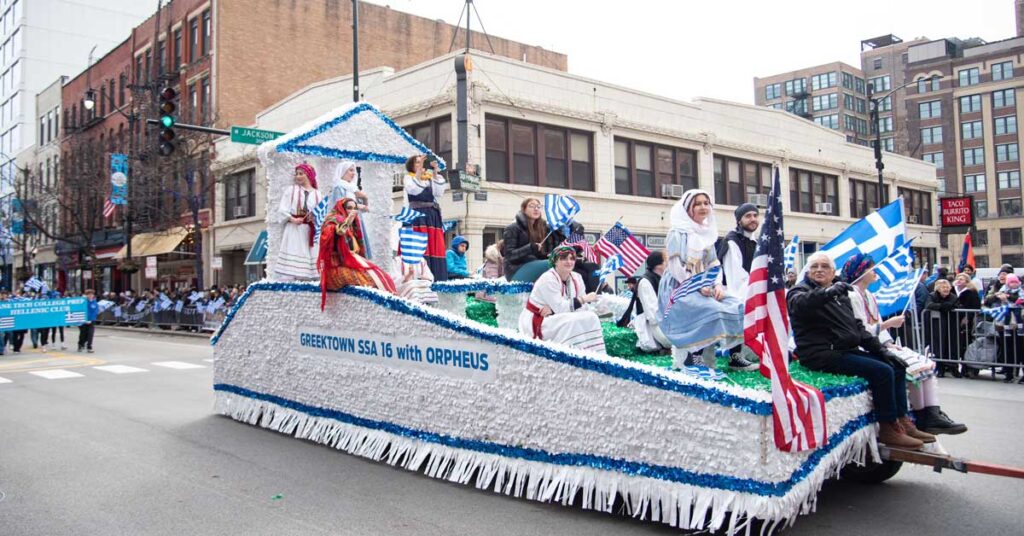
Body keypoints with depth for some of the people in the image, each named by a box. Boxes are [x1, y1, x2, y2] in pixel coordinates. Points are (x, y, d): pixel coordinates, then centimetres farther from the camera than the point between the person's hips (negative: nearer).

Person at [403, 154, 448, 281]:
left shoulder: (431, 178, 18)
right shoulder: (409, 177, 8)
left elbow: (439, 192, 1)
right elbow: (415, 189, -13)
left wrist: (435, 171, -3)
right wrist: (419, 170, -13)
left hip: (432, 216, 4)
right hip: (416, 216, -4)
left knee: (435, 247, -3)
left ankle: (435, 279, -2)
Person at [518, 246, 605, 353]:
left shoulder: (576, 278, 3)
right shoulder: (548, 279, -19)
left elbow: (581, 307, -6)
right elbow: (560, 308, -23)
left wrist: (553, 309, -19)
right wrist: (583, 299, -19)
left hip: (556, 319, 7)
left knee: (590, 318, -14)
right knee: (576, 322, -28)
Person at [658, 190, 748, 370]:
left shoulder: (707, 233, 14)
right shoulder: (678, 233, -8)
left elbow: (713, 264, 11)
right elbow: (676, 267, -16)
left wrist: (717, 284, -6)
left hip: (703, 287, 8)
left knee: (738, 307, -7)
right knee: (713, 311, -28)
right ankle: (684, 354, -14)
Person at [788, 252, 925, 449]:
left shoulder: (839, 294, 22)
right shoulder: (801, 290, -4)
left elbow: (857, 326, 23)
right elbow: (799, 303, -31)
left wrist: (880, 349, 11)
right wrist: (828, 292, -47)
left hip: (846, 350, 9)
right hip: (822, 354, -9)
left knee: (897, 367, 3)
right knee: (882, 372, -21)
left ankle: (901, 421, 8)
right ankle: (888, 429, -11)